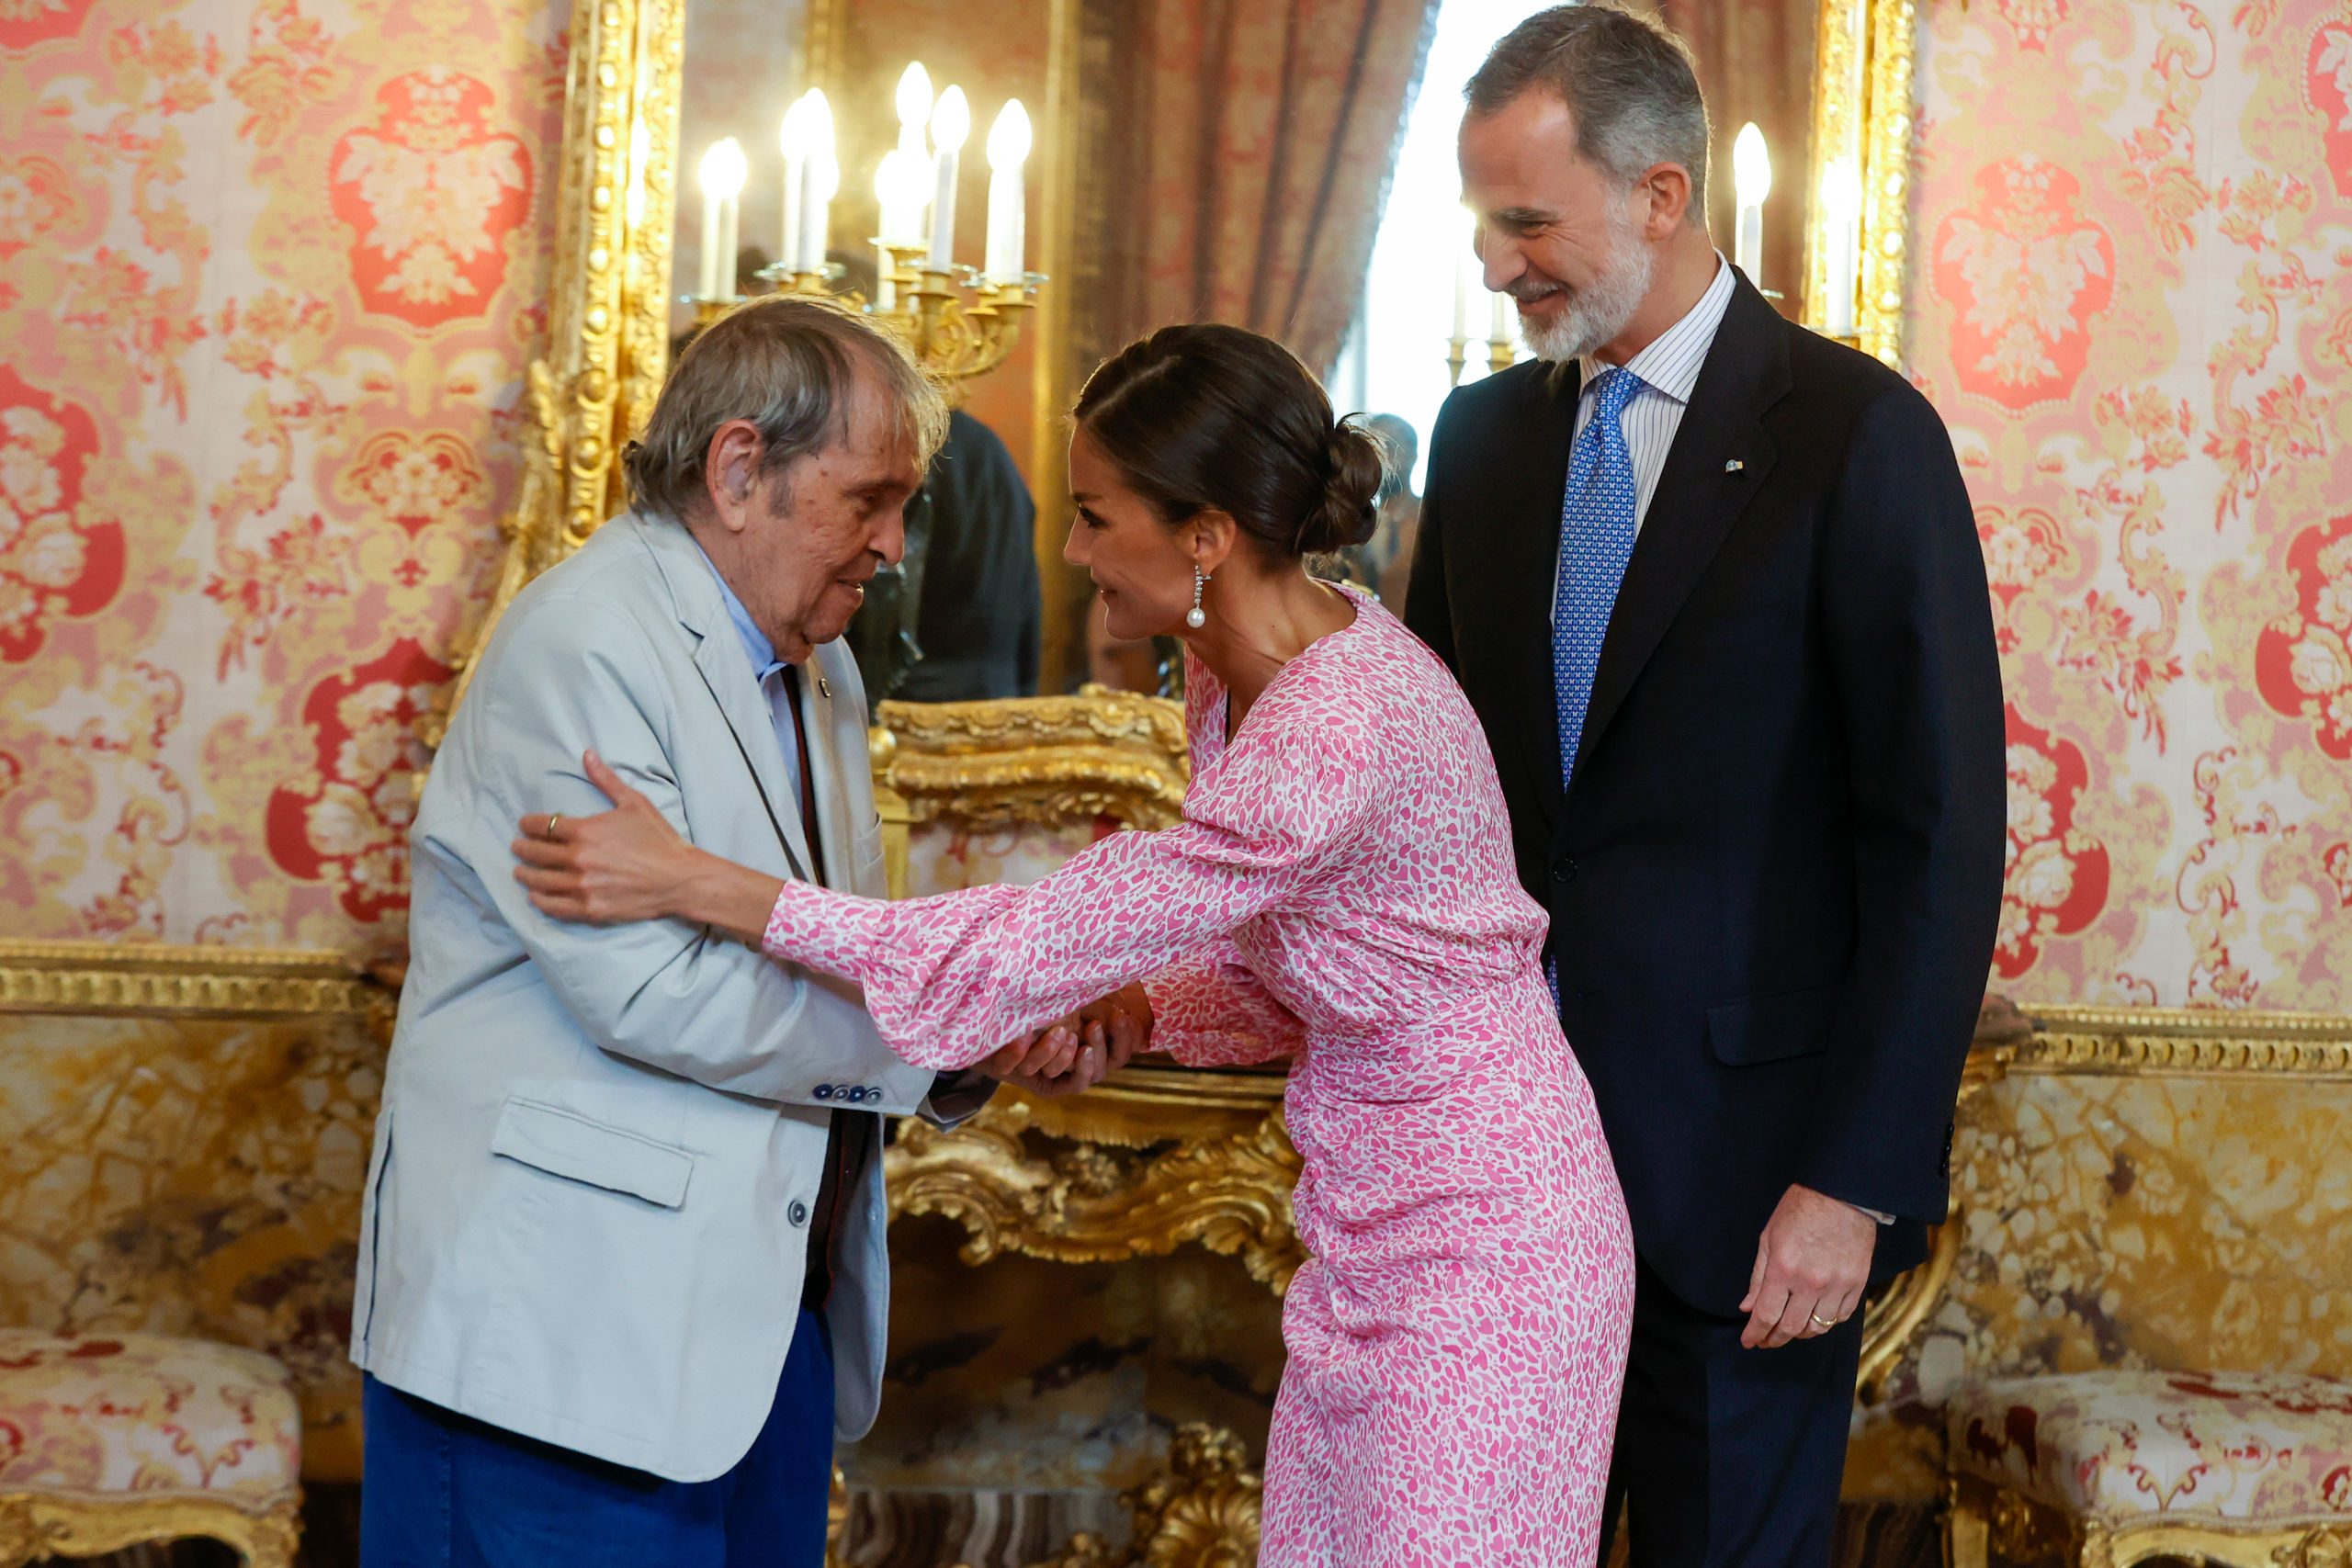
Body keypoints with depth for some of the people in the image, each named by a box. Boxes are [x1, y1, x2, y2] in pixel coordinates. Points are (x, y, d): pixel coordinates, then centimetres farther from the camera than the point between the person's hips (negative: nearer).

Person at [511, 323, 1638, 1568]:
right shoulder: (1236, 669, 3)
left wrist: (698, 883, -24)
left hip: (1480, 1239, -9)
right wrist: (1127, 1011, -4)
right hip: (1372, 1234, 9)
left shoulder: (1338, 734, -28)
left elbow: (1047, 942, -26)